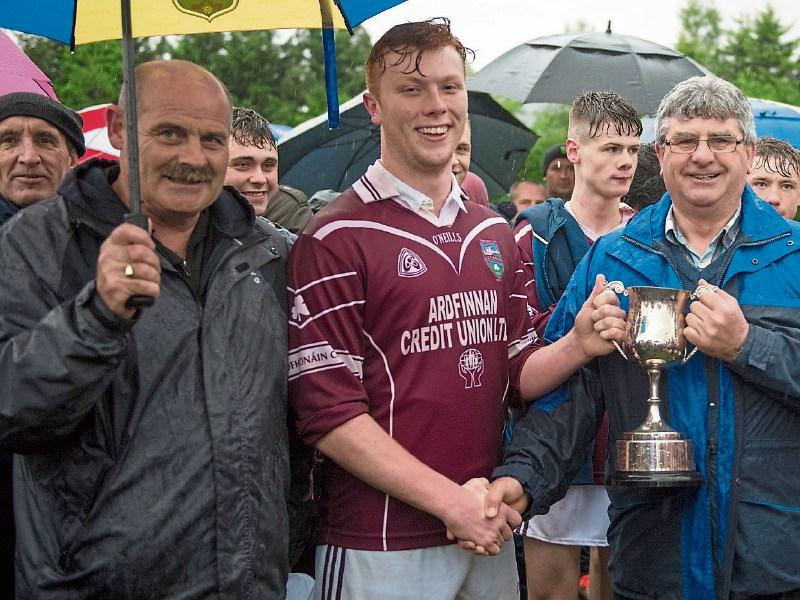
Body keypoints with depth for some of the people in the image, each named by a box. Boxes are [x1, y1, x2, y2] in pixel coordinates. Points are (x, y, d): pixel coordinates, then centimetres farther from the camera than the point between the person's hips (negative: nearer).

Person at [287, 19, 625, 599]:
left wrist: (577, 347, -7)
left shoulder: (495, 233, 12)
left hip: (488, 533, 6)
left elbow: (516, 370, 14)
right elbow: (329, 414, -13)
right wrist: (450, 500, -16)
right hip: (381, 549, -6)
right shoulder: (335, 240, -9)